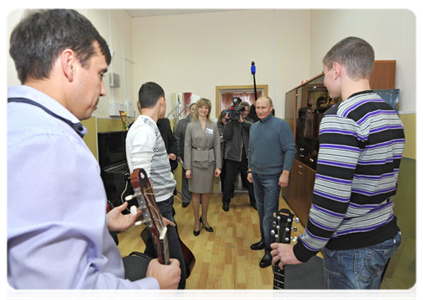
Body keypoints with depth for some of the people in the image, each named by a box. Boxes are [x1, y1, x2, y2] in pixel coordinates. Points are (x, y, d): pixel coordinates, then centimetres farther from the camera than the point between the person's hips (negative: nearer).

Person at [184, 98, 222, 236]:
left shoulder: (214, 126, 4)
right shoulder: (191, 126, -1)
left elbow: (217, 146, 3)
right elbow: (187, 147, -3)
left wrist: (218, 166, -3)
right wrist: (188, 167, -9)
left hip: (209, 162, 2)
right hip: (195, 162, -2)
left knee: (206, 193, 11)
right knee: (196, 193, 6)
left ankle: (204, 219, 29)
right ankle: (197, 222, 21)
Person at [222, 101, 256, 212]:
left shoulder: (249, 122, 10)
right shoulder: (230, 122, 3)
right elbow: (226, 136, -11)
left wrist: (242, 121, -17)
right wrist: (230, 120, -12)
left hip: (247, 157, 2)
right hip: (233, 156, -2)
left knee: (250, 180, 11)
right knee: (229, 181, 7)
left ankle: (253, 201, 31)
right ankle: (225, 201, 25)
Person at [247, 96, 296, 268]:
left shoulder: (281, 125, -10)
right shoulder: (253, 127, 10)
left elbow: (290, 150, -13)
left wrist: (285, 173, -18)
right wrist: (250, 170, 15)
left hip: (272, 176, -6)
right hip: (256, 176, 7)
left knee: (269, 214, -3)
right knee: (261, 210, 17)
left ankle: (270, 250, 10)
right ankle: (264, 239, 33)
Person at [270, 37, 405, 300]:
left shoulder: (341, 117, -23)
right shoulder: (392, 115, 7)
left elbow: (331, 198, -28)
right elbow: (384, 181, 13)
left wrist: (302, 251, -16)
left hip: (353, 247, -9)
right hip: (386, 235, 9)